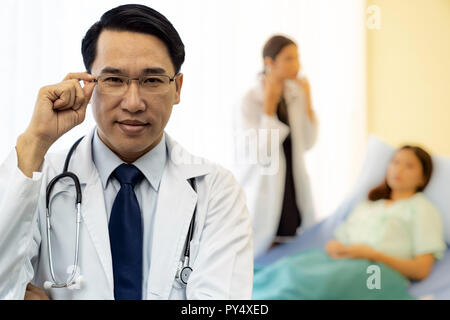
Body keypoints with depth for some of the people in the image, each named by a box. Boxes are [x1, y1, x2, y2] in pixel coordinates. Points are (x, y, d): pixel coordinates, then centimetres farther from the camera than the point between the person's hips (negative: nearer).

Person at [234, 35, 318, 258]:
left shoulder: (296, 94, 2)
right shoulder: (250, 101, -15)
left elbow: (307, 144, 4)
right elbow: (260, 152, -19)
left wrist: (307, 102, -4)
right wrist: (269, 106, -22)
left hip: (293, 188, 6)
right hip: (262, 193, -5)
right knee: (262, 256, 0)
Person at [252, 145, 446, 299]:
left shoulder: (422, 209, 19)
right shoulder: (365, 206, 36)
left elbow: (421, 270, 7)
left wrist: (372, 254, -6)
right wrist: (333, 247, 1)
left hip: (381, 270, -5)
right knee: (286, 270, -31)